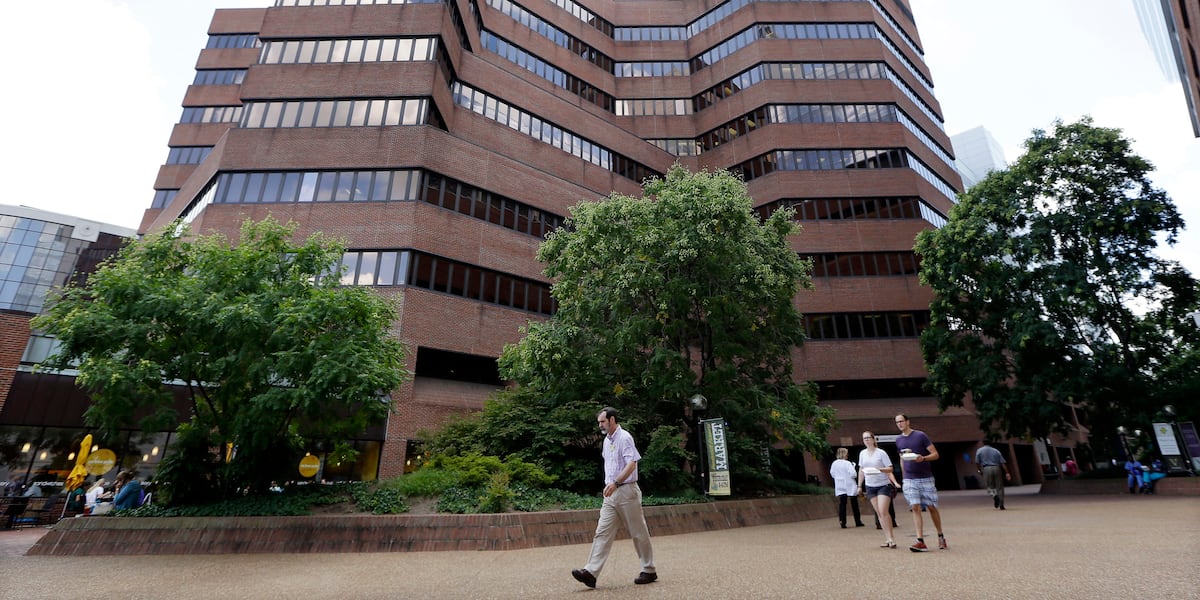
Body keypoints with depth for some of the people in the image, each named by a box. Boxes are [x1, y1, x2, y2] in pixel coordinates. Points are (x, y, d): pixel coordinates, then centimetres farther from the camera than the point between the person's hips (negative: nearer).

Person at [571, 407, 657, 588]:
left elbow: (632, 464, -22)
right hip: (611, 493, 8)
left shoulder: (624, 438, -12)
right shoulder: (606, 440, 15)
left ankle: (649, 571, 18)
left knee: (638, 532, 4)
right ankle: (590, 572, -3)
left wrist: (616, 482, -30)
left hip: (626, 491, -8)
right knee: (602, 532, 0)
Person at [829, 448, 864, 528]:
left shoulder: (834, 463, -1)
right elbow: (853, 474, -20)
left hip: (839, 487, 4)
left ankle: (842, 522, -2)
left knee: (842, 504, 4)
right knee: (854, 504, 11)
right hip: (850, 486, -3)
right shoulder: (848, 463, -16)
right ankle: (858, 522, 20)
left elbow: (832, 474, 6)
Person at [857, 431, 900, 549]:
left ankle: (890, 538, -4)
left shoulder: (881, 453, -7)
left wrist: (879, 469, -24)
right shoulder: (862, 453, 6)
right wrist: (859, 486, 14)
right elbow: (861, 470, 14)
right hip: (870, 486, 5)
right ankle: (887, 539, 11)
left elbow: (890, 469, -7)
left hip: (883, 485, -4)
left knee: (883, 512, -12)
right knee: (879, 513, 5)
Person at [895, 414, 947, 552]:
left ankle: (941, 536, 28)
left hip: (926, 478, -3)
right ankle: (921, 542, -8)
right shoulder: (898, 440, 8)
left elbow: (935, 454, -5)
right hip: (909, 480, 3)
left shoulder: (920, 436, -6)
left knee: (932, 507, 5)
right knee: (915, 508, -6)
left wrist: (923, 458, -23)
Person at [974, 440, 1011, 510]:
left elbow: (977, 463, 3)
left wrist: (980, 471, 16)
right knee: (999, 487, 10)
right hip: (996, 468, 2)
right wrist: (1007, 473, 1)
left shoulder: (979, 450, 11)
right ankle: (1001, 505, 7)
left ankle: (994, 496, -22)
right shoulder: (996, 451, 16)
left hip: (986, 469, -2)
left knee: (990, 486, 9)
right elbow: (1003, 462, 5)